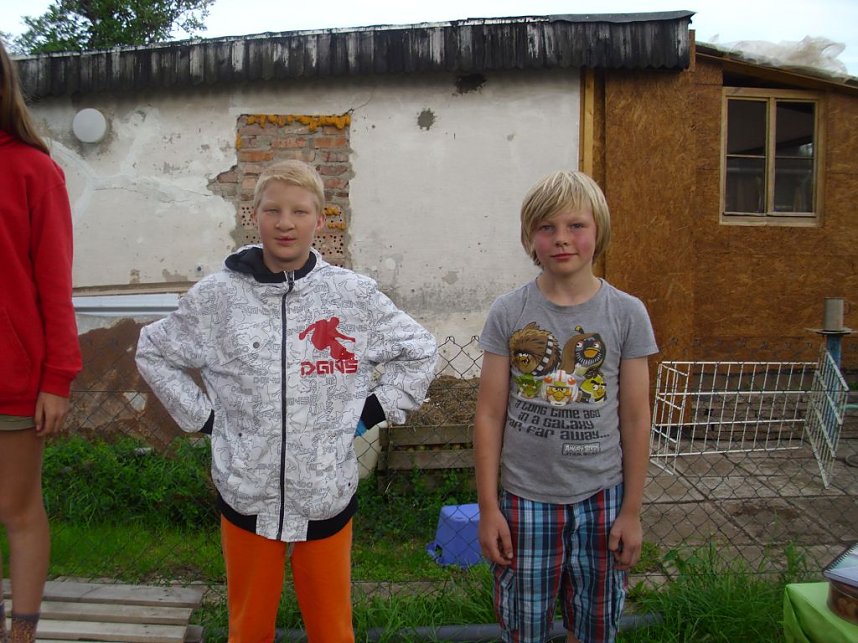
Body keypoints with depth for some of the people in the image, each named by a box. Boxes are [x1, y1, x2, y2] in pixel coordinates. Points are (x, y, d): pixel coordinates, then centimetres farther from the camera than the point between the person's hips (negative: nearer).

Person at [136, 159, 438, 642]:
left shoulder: (354, 294, -5)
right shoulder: (217, 295, -4)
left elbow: (419, 351, 6)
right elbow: (154, 351, 10)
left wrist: (371, 411, -1)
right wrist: (201, 415, 2)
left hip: (327, 494, 0)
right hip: (246, 494, 1)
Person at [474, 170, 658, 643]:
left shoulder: (627, 314, -4)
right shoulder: (507, 314, -5)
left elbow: (635, 419, 0)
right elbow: (489, 415, -3)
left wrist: (631, 510, 2)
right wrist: (488, 508, -2)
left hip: (600, 498, 1)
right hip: (524, 498, 0)